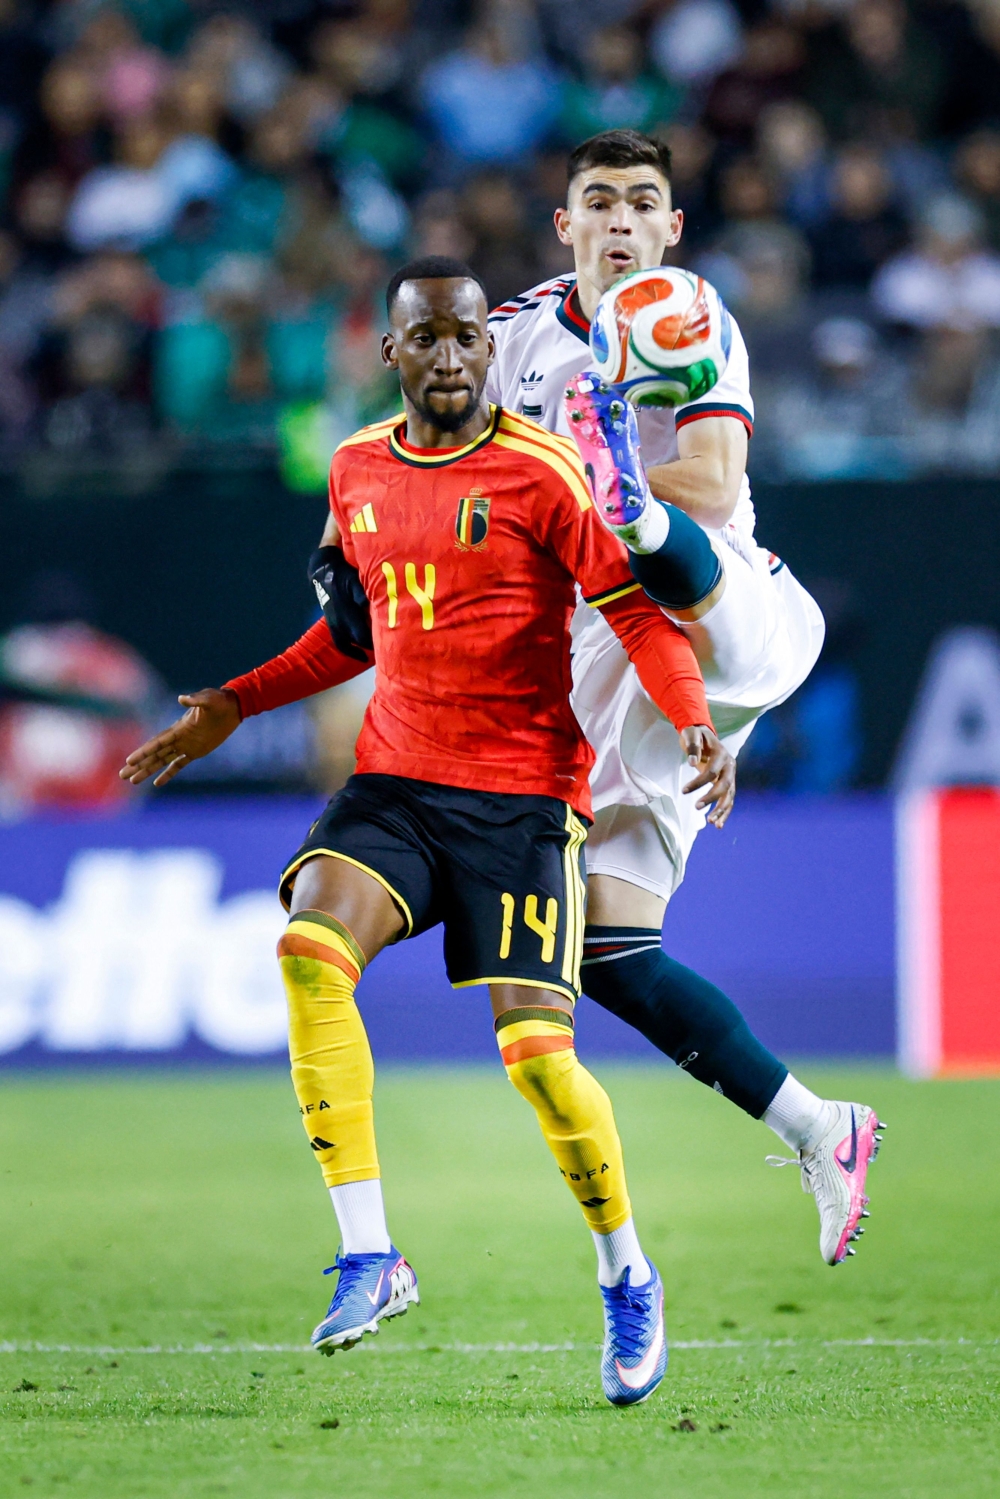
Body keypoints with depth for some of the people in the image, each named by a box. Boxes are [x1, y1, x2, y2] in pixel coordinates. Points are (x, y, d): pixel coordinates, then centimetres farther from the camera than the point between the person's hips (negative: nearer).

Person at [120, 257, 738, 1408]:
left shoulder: (539, 472, -7)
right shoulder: (358, 471, 11)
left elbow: (638, 612, -8)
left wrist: (697, 725, -23)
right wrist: (232, 706, 23)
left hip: (522, 795, -4)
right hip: (393, 781, 4)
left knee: (537, 1049, -12)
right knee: (310, 945, -24)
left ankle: (628, 1279, 15)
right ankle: (369, 1257, -20)